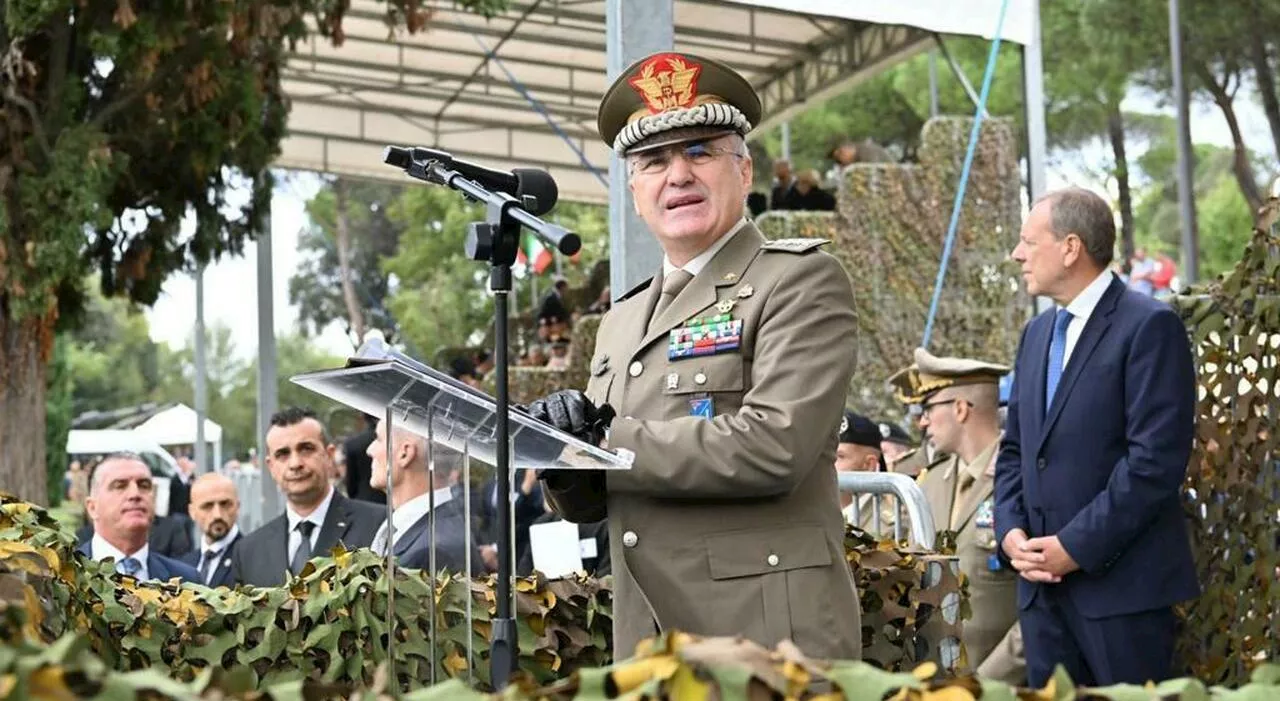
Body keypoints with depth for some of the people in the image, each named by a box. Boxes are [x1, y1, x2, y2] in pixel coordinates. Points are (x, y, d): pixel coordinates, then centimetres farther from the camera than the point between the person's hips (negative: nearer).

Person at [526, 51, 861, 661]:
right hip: (650, 649, 6)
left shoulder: (801, 280, -4)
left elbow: (774, 446, -19)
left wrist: (607, 444, -13)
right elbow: (587, 504, 18)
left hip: (767, 636, -6)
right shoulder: (621, 323, 16)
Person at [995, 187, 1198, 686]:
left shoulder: (1150, 326, -9)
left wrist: (1076, 547, -16)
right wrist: (1011, 532, 1)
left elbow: (1156, 458, -16)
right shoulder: (1037, 333, 17)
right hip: (1042, 581, 7)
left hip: (1121, 582, -7)